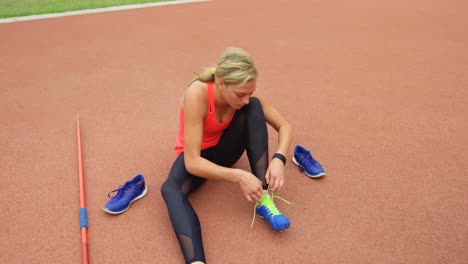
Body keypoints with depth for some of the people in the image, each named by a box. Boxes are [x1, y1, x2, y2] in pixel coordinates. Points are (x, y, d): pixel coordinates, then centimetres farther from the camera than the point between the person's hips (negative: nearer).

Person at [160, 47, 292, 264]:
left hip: (225, 148, 4)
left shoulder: (246, 94, -21)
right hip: (197, 155, -3)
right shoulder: (197, 94, -34)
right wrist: (238, 176, -43)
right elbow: (192, 162, -35)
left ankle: (263, 199, -27)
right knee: (171, 188, -36)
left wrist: (278, 158, -31)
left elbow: (284, 126, -12)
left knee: (255, 108, -24)